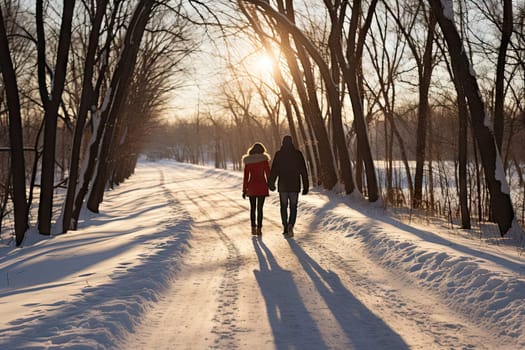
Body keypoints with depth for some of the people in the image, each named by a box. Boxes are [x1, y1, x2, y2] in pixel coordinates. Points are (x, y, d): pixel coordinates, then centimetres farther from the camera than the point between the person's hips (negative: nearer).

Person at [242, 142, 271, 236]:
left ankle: (253, 228, 14)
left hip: (251, 186, 2)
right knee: (260, 208, 1)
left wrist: (244, 190, 4)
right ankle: (259, 229, -2)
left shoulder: (248, 161, 1)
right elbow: (268, 173, -5)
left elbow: (245, 176, 0)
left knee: (252, 207, 15)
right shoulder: (264, 160, -7)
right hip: (262, 186, -2)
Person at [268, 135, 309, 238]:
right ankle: (290, 225, -16)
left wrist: (271, 183, 10)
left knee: (284, 207, 13)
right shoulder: (298, 154, -2)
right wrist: (305, 186, 1)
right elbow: (303, 171, -3)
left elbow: (274, 170, -2)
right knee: (293, 207, 8)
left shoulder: (278, 154, -3)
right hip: (295, 185, 0)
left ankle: (285, 228, 11)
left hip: (282, 185, 0)